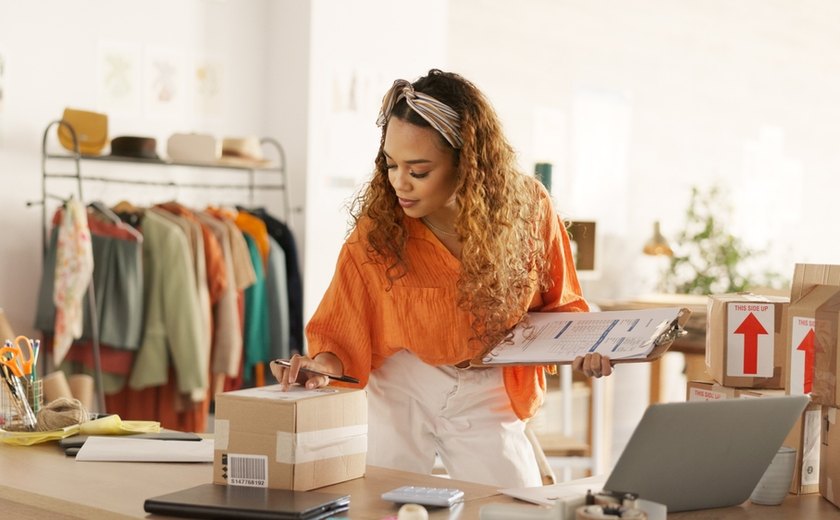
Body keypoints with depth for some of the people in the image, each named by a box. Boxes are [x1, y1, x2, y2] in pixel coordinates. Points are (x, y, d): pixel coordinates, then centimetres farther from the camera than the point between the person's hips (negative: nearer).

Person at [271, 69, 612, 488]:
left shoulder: (528, 212, -12)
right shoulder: (376, 228, -15)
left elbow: (556, 305, 3)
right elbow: (343, 330, -10)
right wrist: (324, 364, -30)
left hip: (487, 401, 1)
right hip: (397, 392, -1)